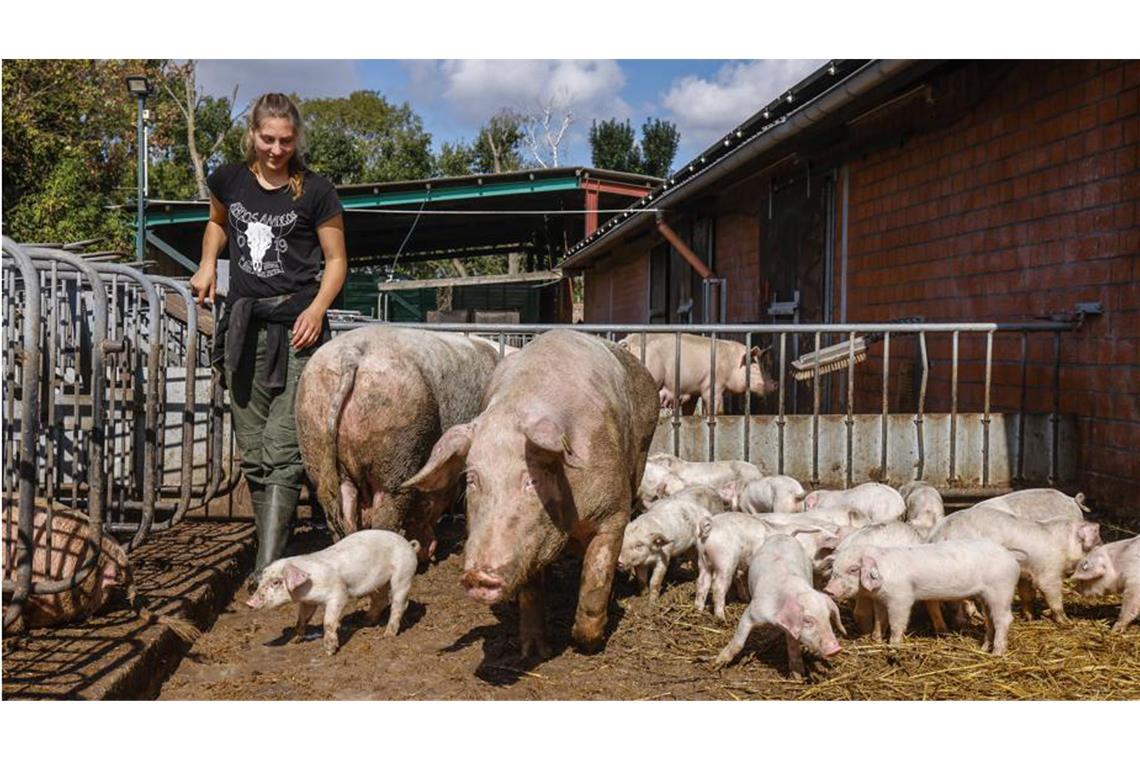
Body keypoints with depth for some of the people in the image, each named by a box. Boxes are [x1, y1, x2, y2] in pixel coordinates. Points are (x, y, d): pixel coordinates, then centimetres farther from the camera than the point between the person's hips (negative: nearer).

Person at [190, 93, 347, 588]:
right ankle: (270, 543, 20)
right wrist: (208, 264, 11)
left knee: (282, 450, -12)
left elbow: (336, 260, 2)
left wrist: (316, 310, -14)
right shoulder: (230, 180, 8)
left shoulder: (315, 192, -4)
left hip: (295, 328, -5)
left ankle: (268, 566, -15)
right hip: (242, 325, 5)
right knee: (252, 450, 9)